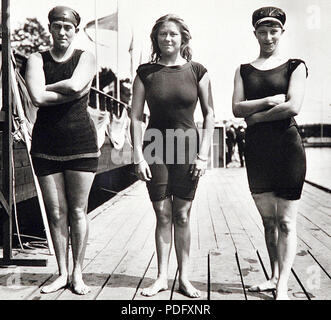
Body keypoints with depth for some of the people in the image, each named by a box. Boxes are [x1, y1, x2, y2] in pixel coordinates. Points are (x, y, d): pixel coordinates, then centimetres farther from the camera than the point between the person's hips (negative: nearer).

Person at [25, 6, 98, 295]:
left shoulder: (86, 58, 6)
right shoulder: (37, 59, 9)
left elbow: (75, 84, -16)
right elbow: (37, 97, -10)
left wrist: (47, 88, -3)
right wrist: (71, 92, -10)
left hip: (81, 142, -1)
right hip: (46, 144, 2)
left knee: (78, 211, 3)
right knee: (56, 212, 6)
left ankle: (77, 273, 15)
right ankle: (62, 273, 18)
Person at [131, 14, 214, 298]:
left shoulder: (197, 71, 2)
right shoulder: (146, 72, 3)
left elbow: (209, 115, 4)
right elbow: (136, 117, 2)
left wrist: (203, 155, -3)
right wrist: (139, 156, -5)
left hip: (187, 148, 0)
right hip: (155, 148, 0)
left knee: (182, 215, 4)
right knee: (162, 215, 4)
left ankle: (184, 278, 15)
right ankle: (162, 277, 15)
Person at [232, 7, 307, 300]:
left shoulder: (295, 67, 3)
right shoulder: (244, 70, 13)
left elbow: (293, 107, -12)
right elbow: (237, 108, 0)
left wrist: (256, 116, -6)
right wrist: (269, 101, -13)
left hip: (287, 146, -4)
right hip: (256, 149, 4)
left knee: (286, 220, -1)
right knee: (268, 219, 11)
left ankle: (283, 285, 2)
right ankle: (274, 276, 23)